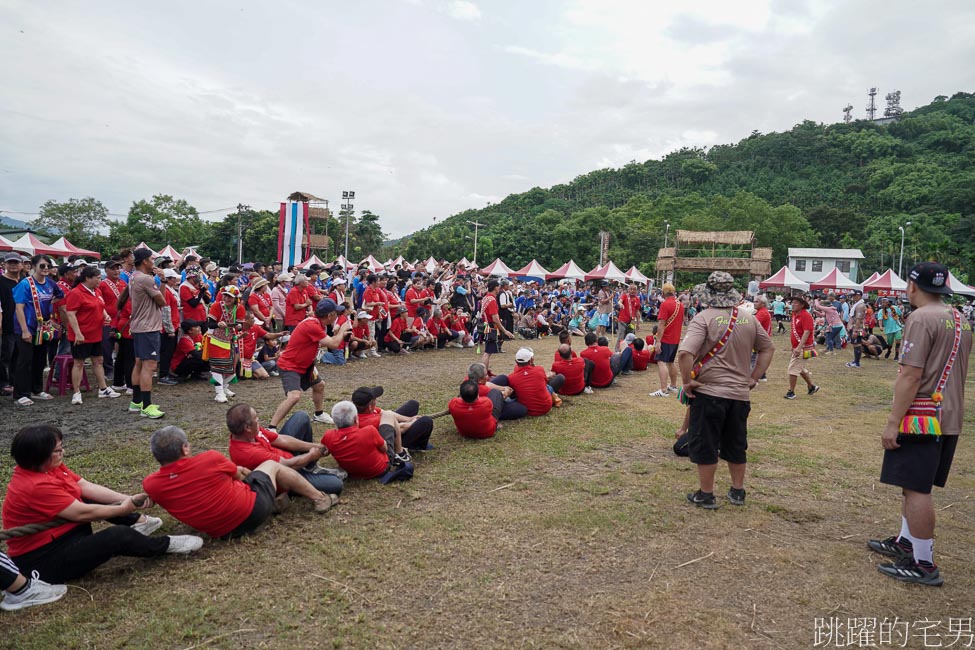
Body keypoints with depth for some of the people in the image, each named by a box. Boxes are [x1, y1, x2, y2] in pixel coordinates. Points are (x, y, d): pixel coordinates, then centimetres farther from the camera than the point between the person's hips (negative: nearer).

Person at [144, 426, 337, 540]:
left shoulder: (151, 485, -12)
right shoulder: (209, 460, -22)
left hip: (222, 532, 5)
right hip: (252, 508, -5)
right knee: (271, 464, 17)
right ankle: (320, 498, 28)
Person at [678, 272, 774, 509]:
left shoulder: (704, 318, -14)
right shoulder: (748, 319, 4)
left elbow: (685, 353, -25)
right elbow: (768, 349, 14)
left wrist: (687, 382, -13)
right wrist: (754, 377, 16)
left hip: (709, 392, -5)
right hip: (740, 394, 5)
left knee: (705, 444, 8)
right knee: (736, 445, 19)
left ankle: (706, 495, 16)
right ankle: (738, 492, 30)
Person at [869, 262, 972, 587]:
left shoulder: (922, 318, -17)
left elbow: (911, 376, -22)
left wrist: (893, 422, -19)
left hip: (923, 416, -9)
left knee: (917, 489, -2)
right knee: (916, 485, 20)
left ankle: (923, 564, 6)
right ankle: (905, 542, 33)